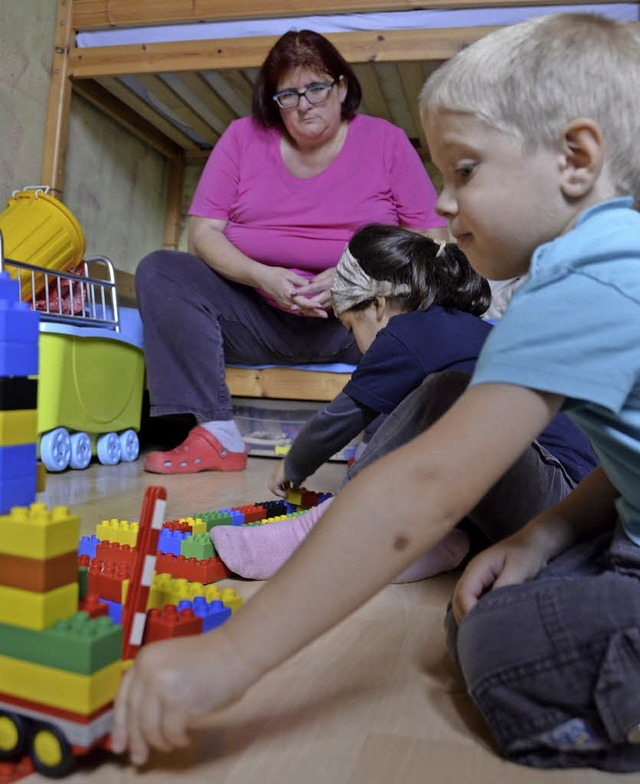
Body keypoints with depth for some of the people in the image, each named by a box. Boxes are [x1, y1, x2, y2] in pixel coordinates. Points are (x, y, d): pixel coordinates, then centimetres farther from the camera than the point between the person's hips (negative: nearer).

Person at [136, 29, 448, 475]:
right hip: (260, 316, 3)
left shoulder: (386, 141, 4)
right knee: (159, 273, -18)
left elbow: (431, 240, -1)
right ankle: (216, 436, -24)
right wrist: (263, 276, -17)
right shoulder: (243, 137, 9)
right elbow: (204, 233, 2)